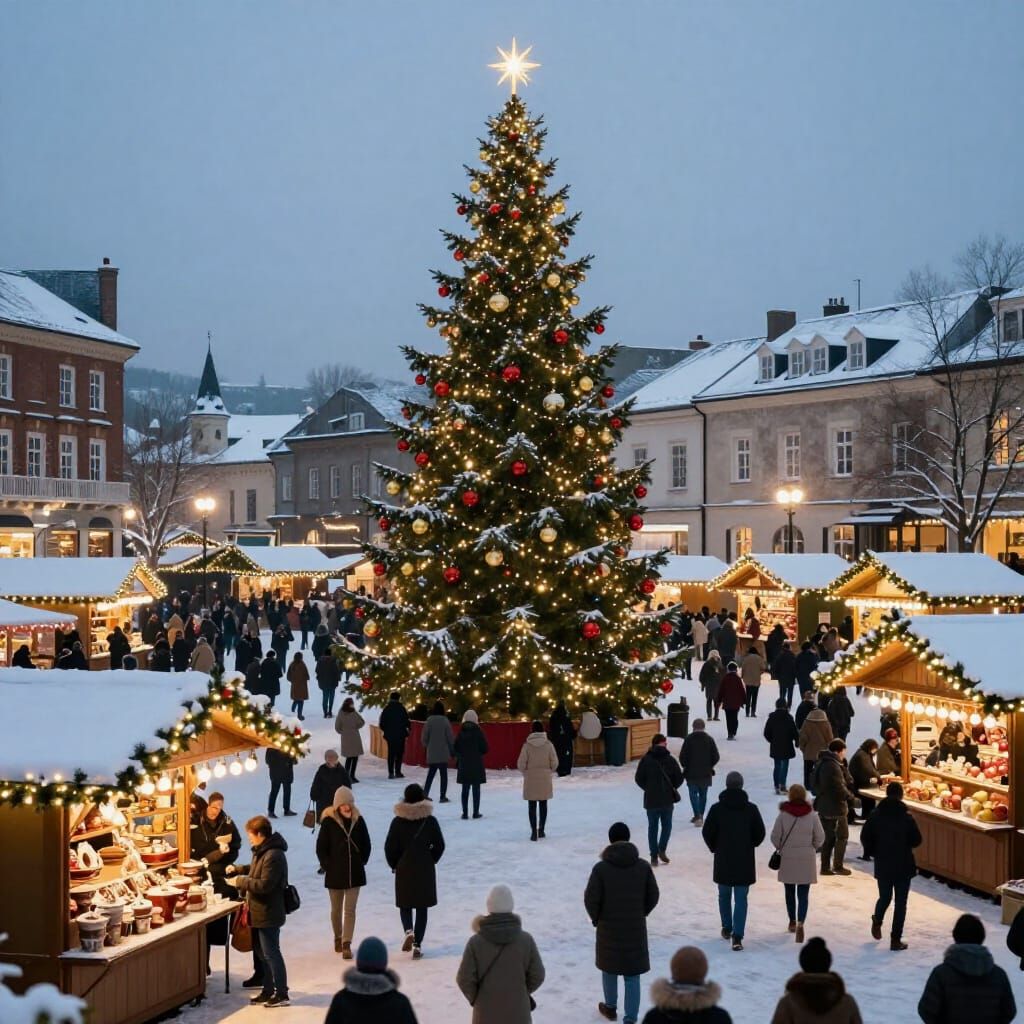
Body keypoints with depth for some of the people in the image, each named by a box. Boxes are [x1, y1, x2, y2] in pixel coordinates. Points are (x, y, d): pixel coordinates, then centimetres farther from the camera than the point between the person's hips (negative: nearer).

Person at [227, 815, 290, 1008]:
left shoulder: (273, 856, -24)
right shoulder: (263, 851, 9)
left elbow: (265, 884, -27)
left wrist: (241, 881, -18)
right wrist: (237, 869, 11)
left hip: (268, 914, -10)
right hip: (260, 912, 10)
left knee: (271, 954, -3)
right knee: (262, 952, 17)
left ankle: (282, 994, 5)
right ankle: (268, 990, 27)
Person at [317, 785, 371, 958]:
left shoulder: (358, 820, -2)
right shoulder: (329, 821, -9)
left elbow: (366, 844, 9)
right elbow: (321, 847, -5)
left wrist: (361, 862, 3)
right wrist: (327, 866, -7)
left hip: (354, 873, 1)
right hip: (335, 873, -1)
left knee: (350, 909, -3)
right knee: (336, 909, 15)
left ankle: (347, 944, -2)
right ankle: (338, 938, 34)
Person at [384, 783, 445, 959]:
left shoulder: (398, 821, -8)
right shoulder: (430, 820, -6)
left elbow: (389, 847, -7)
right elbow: (439, 845, -2)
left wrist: (394, 865, 9)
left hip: (404, 869, 0)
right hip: (425, 870, 0)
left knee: (405, 904, 16)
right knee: (422, 907, 8)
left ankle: (409, 931, -10)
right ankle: (417, 944, 5)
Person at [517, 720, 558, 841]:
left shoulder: (527, 745, -10)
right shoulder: (548, 744, -7)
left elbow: (521, 764, -9)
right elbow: (554, 762, -5)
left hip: (531, 779, -1)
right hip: (545, 779, 2)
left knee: (532, 805, 5)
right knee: (543, 804, 15)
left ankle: (534, 831, -1)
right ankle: (541, 830, 20)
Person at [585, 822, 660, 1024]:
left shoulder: (601, 868, -14)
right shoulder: (643, 866, -6)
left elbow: (591, 899, -12)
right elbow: (653, 896, 1)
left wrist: (596, 918, 7)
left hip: (609, 927, -1)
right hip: (635, 928, 1)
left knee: (609, 967, 20)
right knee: (632, 974, 6)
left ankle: (610, 1007, 37)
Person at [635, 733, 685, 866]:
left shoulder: (645, 760, -6)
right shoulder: (670, 759, -8)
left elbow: (638, 779, -4)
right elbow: (679, 778, -5)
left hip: (651, 799, 1)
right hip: (668, 799, -1)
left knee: (653, 827, 10)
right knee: (666, 825, 16)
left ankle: (654, 856, 8)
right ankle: (662, 849, 1)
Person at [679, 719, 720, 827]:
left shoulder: (688, 739, -10)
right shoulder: (709, 739, -2)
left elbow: (682, 756, -10)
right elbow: (716, 756, -1)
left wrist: (686, 766, 10)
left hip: (691, 773, -3)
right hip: (706, 773, 3)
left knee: (693, 794, 2)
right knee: (703, 794, 15)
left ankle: (697, 816, -15)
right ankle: (700, 816, 22)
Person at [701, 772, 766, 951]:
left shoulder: (717, 808, -7)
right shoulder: (751, 808, -6)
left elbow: (707, 832, -5)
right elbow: (760, 833, -3)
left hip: (723, 860, 1)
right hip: (745, 861, -1)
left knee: (724, 895, 20)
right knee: (741, 899, 1)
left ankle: (727, 928, 32)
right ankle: (737, 936, -8)